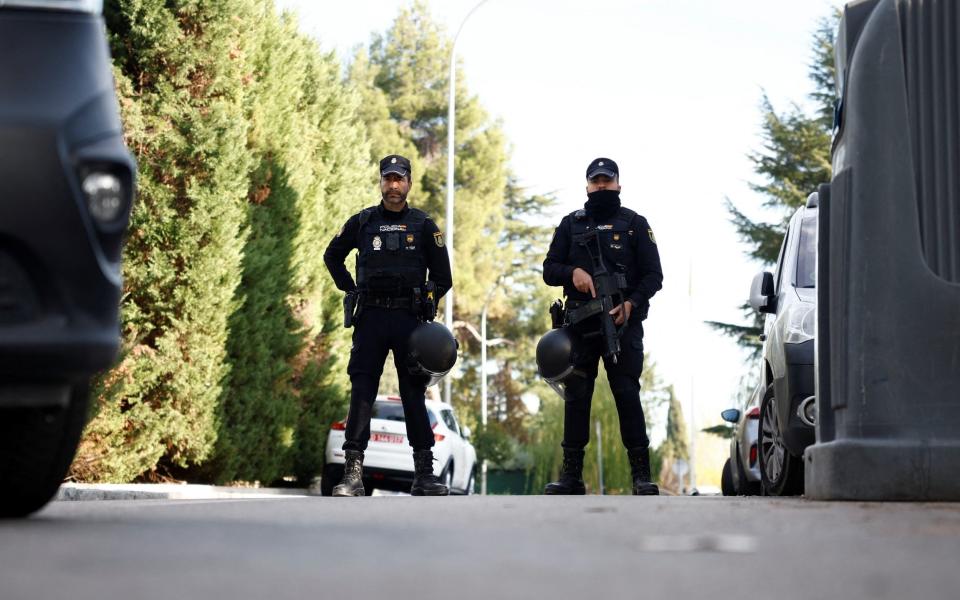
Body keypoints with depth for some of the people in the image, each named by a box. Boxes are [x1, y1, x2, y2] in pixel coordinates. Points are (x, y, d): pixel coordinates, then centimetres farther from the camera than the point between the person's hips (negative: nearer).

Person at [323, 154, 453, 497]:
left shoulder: (423, 225, 6)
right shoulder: (362, 222, 7)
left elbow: (443, 278, 11)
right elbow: (332, 256, 22)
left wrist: (424, 305, 3)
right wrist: (350, 290, 12)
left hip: (409, 319, 0)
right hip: (370, 317, 0)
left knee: (414, 394, 3)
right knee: (361, 394, -6)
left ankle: (424, 474, 8)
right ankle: (353, 474, -9)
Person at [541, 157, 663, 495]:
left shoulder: (635, 224, 8)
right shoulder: (571, 225, 14)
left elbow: (653, 275, 3)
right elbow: (549, 270, 11)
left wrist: (631, 304, -14)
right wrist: (572, 272, -11)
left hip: (623, 324, -2)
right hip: (580, 325, 2)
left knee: (627, 395, -7)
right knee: (576, 397, 3)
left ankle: (642, 476, -5)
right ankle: (571, 476, 8)